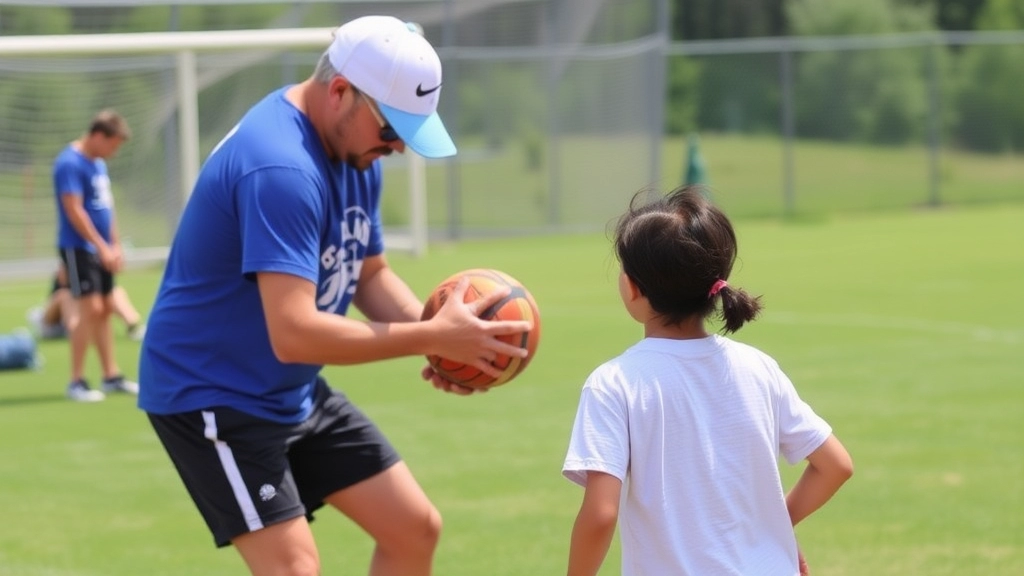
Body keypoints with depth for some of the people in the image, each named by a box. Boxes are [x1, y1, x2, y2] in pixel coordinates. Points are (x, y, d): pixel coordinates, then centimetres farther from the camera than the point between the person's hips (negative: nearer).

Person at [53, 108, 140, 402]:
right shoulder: (70, 164, -16)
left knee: (106, 309, 10)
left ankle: (111, 375, 17)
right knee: (91, 309, -12)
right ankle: (76, 381, -5)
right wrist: (102, 247, -20)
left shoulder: (98, 163, 13)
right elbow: (74, 211, -20)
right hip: (78, 249, -9)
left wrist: (115, 245, 14)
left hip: (100, 250, 9)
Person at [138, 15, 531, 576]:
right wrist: (431, 337, -30)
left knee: (415, 528, 10)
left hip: (296, 394, 10)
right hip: (211, 397, -10)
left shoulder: (356, 152, 2)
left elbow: (370, 274, 13)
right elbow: (293, 334, -36)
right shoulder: (281, 170, -30)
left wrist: (438, 331, -8)